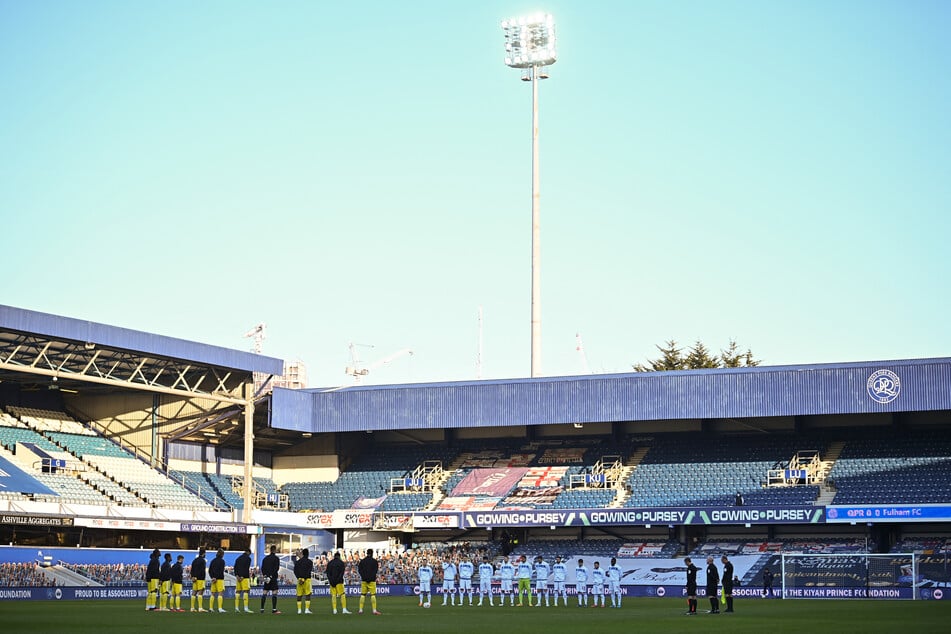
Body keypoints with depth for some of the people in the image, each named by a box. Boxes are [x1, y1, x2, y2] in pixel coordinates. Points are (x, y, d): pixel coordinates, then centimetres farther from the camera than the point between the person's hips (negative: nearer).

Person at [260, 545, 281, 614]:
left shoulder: (265, 558, 13)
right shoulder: (276, 558, -5)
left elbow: (262, 568, 10)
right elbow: (276, 569, -13)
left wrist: (264, 575, 4)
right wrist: (271, 576, -12)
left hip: (266, 578, 6)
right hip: (273, 578, -6)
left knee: (264, 594, 7)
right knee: (274, 593, -5)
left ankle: (262, 609, 7)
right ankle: (274, 609, -9)